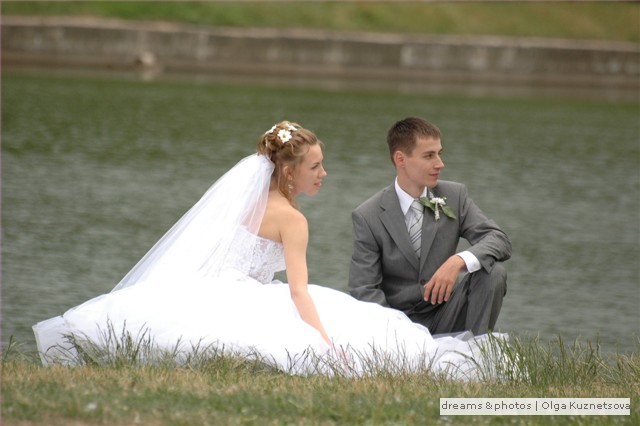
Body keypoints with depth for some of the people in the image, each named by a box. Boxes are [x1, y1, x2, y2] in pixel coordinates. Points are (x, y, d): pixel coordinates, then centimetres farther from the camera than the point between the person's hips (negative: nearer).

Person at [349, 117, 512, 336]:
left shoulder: (454, 196, 2)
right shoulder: (367, 217, -6)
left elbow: (500, 240, -7)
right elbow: (364, 290, -9)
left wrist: (459, 261, -28)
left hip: (444, 316, 4)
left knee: (493, 271, -20)